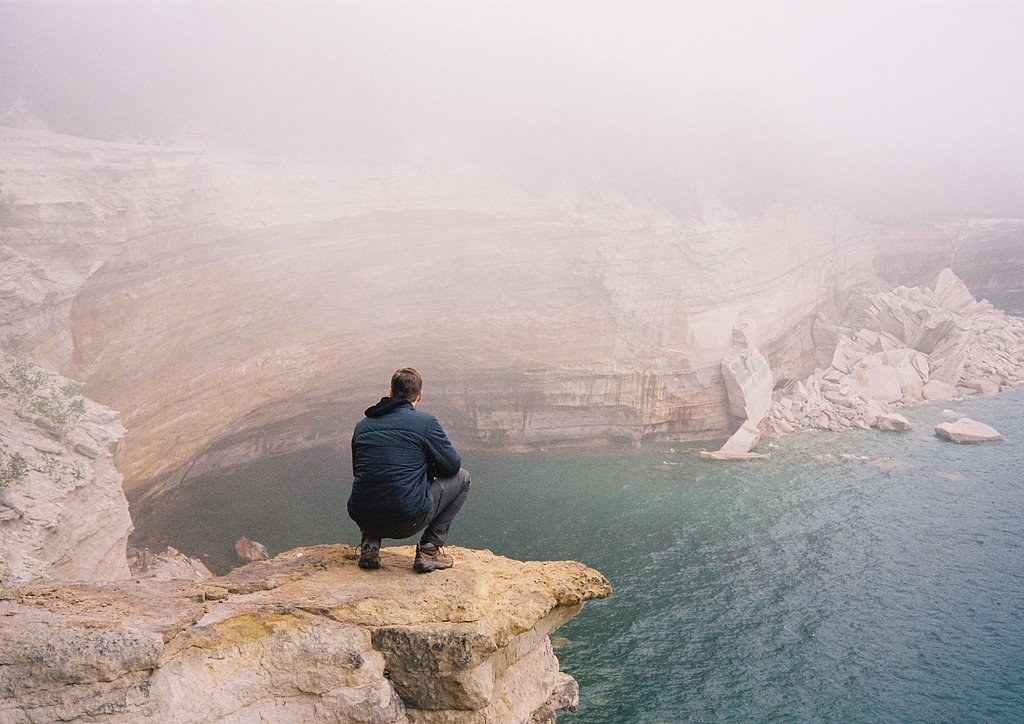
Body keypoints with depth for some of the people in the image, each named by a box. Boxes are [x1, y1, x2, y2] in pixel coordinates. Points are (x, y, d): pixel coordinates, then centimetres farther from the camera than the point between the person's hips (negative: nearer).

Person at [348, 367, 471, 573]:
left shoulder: (362, 425, 10)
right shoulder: (426, 422, -4)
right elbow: (452, 465, 2)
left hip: (363, 518, 5)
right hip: (408, 521, -5)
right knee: (461, 478, 16)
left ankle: (369, 544, 16)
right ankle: (429, 550, 10)